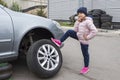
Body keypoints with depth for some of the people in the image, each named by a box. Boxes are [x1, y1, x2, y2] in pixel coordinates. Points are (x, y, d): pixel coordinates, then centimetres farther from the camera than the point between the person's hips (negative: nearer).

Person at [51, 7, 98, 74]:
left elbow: (94, 31, -26)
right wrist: (78, 21, -4)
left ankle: (86, 67, 22)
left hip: (83, 40, -8)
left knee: (85, 54, 5)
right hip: (78, 36, 8)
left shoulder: (88, 21, -19)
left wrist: (88, 37, -21)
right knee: (69, 32, -1)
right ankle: (60, 42, 7)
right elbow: (75, 30, 3)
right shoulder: (81, 22, 8)